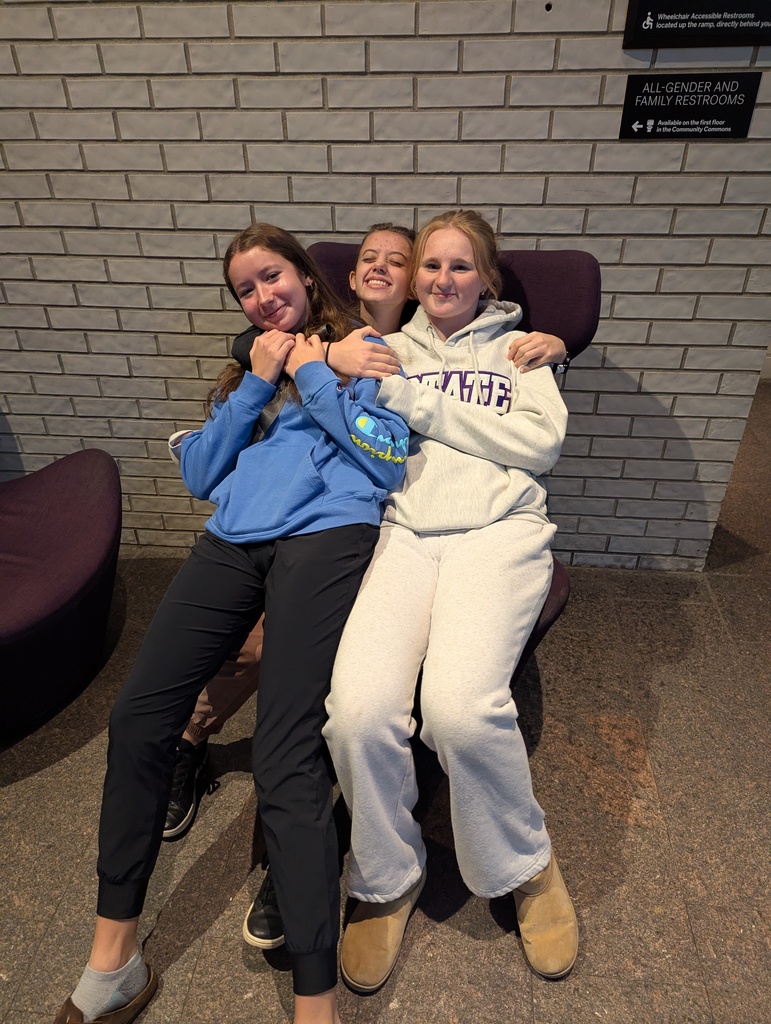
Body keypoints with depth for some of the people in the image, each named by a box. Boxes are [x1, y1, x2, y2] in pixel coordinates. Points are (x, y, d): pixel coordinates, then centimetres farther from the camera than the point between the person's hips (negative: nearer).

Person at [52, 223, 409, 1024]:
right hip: (234, 538, 5)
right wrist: (258, 385, 11)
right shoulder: (245, 370, 31)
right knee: (136, 716, -12)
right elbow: (198, 475, 18)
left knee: (283, 758, -20)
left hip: (325, 531, -5)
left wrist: (314, 376, 3)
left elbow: (391, 461, 0)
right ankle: (112, 952, 4)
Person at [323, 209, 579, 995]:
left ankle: (524, 865, 4)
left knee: (459, 704, -30)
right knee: (359, 709, -25)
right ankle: (387, 876, 6)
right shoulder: (390, 351, 27)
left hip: (498, 527, -1)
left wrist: (425, 406, -1)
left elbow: (542, 441, 3)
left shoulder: (518, 348, 22)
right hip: (403, 530, 2)